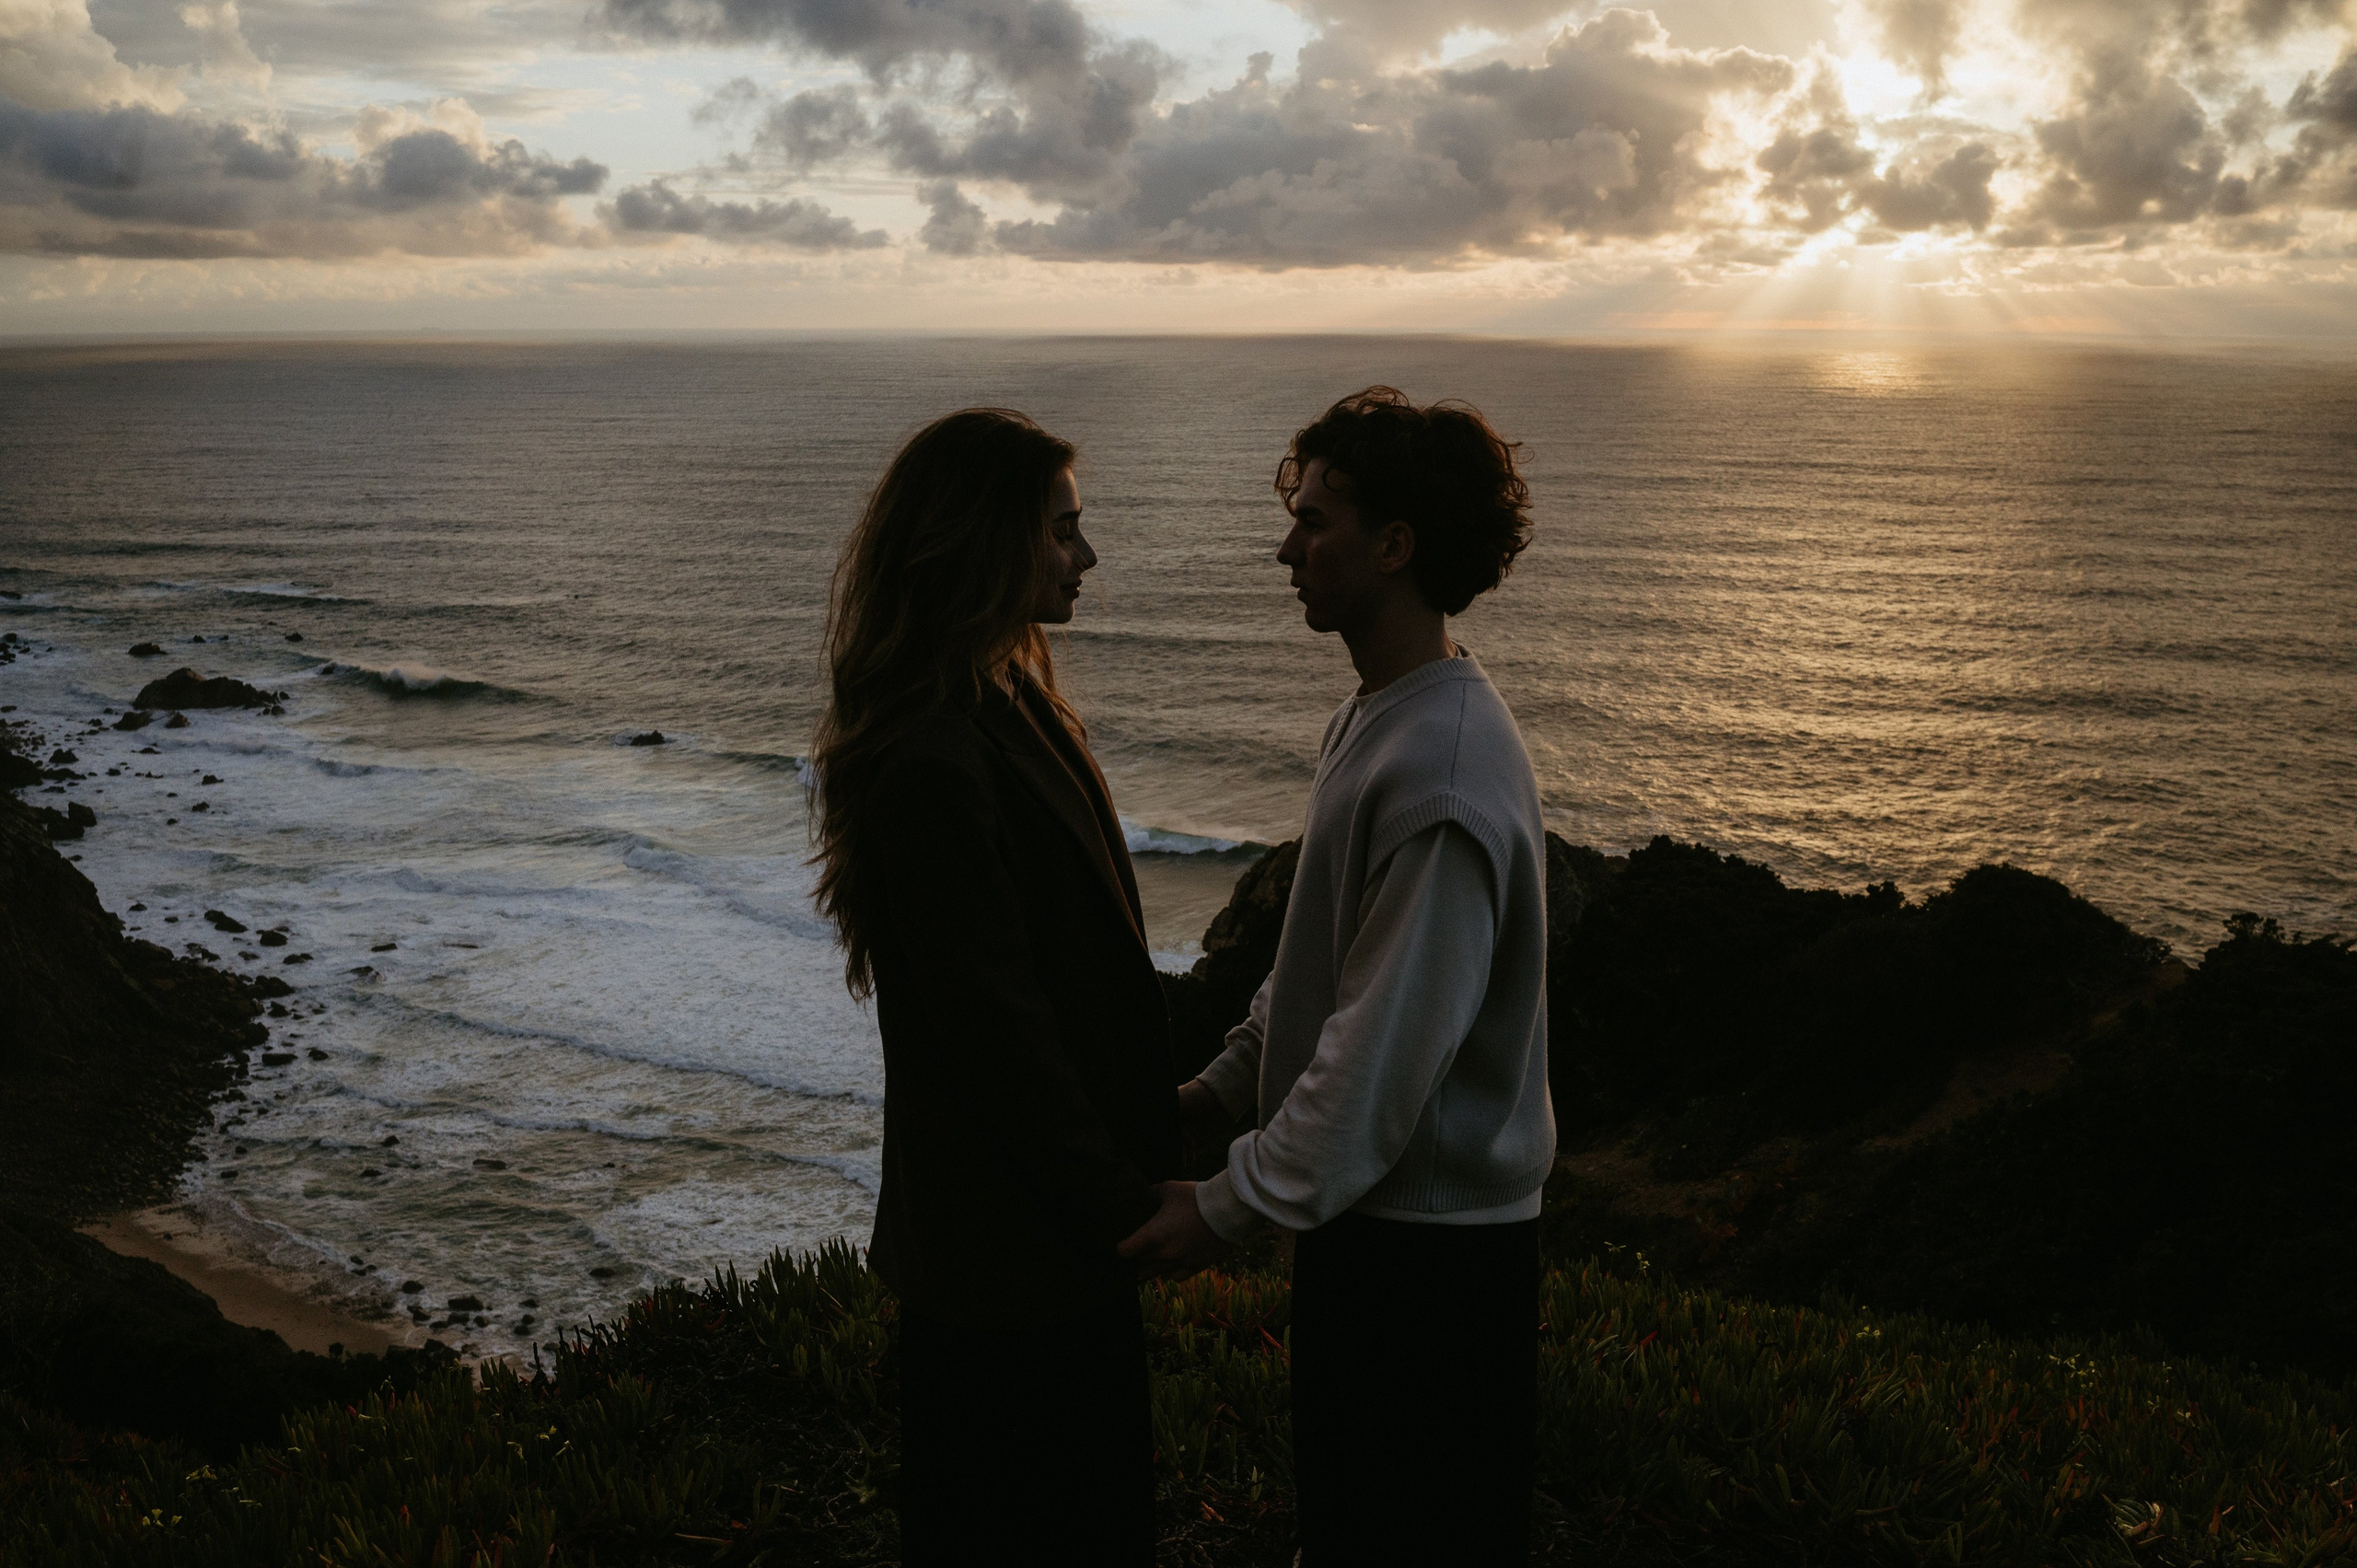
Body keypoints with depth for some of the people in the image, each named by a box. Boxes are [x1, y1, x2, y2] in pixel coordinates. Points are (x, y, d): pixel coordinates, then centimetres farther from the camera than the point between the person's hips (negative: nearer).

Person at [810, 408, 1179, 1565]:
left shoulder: (1008, 709, 9)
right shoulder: (932, 765, -24)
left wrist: (1139, 1150, 16)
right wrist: (1119, 1201, -15)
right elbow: (992, 1024, -23)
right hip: (1012, 1247, -10)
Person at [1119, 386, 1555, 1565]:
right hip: (1364, 1216, 10)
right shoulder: (1371, 718, 7)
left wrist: (1230, 1205, -18)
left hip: (1432, 1246, -9)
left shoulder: (1444, 774, -26)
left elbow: (1387, 1049, -25)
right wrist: (1218, 1093, 12)